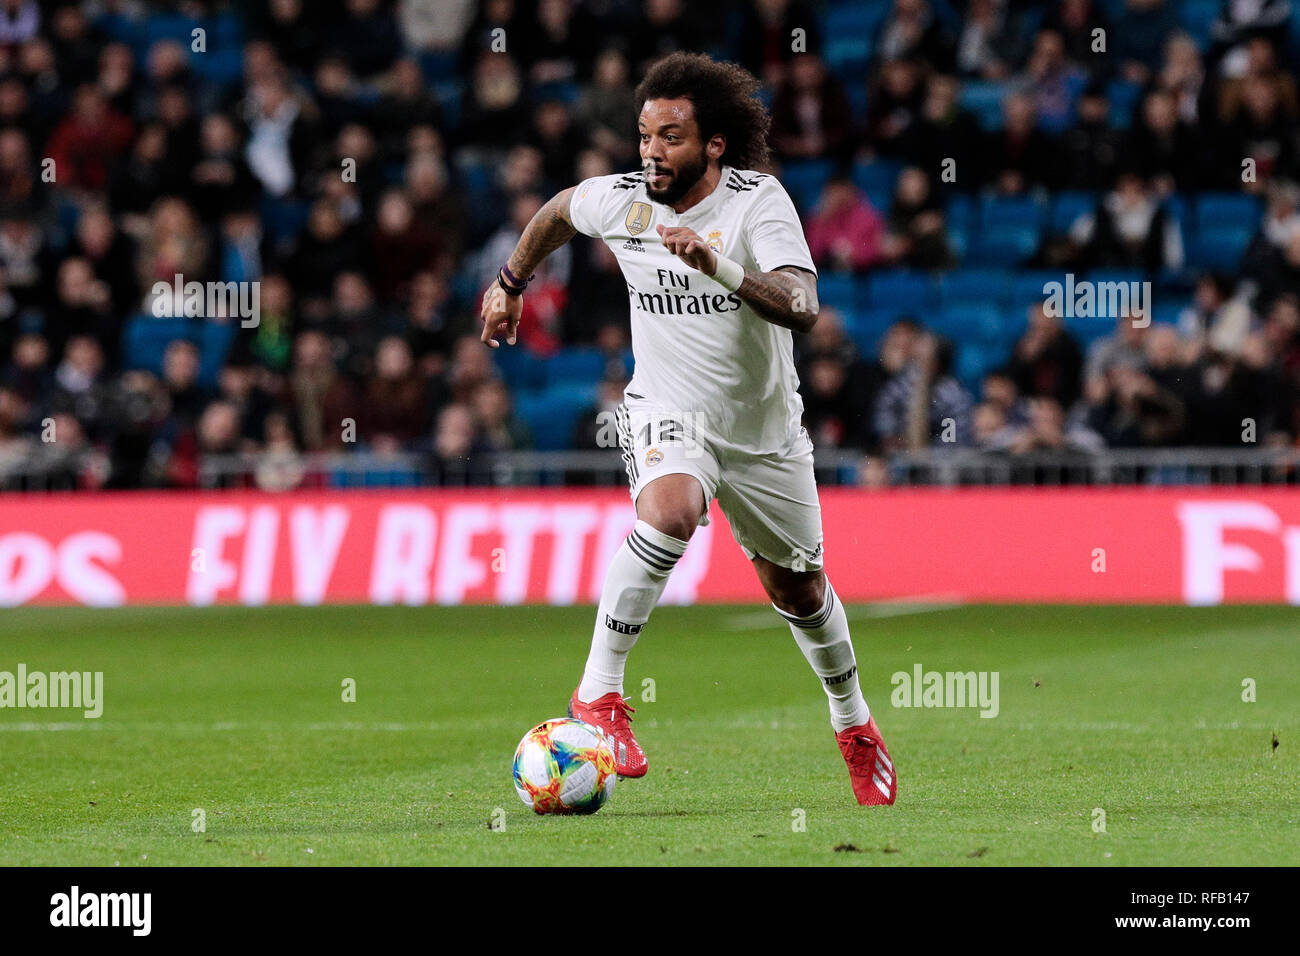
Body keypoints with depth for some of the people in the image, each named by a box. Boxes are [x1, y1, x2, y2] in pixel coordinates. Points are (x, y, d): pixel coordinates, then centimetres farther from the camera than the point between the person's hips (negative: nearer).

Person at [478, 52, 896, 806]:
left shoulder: (759, 201, -21)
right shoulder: (619, 200, -12)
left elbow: (802, 309, -35)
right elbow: (557, 213, 13)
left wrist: (716, 265, -48)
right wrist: (511, 282, 24)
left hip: (763, 426, 0)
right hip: (668, 412, 0)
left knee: (798, 588, 15)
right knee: (672, 509, -35)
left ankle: (855, 725, 42)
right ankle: (599, 694, -29)